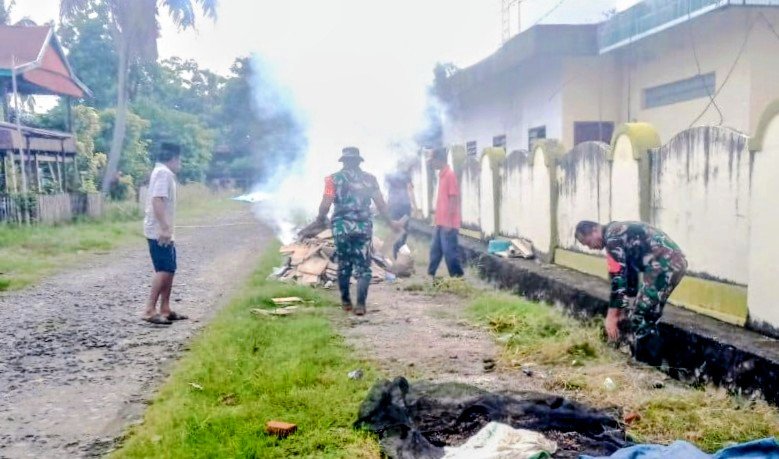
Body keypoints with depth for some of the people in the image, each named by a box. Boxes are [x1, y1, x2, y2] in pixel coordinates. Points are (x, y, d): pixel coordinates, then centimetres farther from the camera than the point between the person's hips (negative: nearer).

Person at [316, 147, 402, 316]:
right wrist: (391, 222, 18)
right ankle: (361, 304, -7)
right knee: (363, 267, 4)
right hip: (364, 227, 0)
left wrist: (321, 218, 15)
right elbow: (381, 204, 5)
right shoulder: (369, 179, 5)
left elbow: (325, 205, -6)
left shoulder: (334, 179, 0)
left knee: (344, 265, 16)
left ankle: (346, 301, 26)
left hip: (342, 227, 0)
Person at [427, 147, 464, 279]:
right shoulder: (442, 175, 14)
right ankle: (430, 275, 25)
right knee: (435, 249, 15)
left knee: (449, 251, -6)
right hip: (441, 222, 9)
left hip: (448, 223, -9)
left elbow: (453, 199, -17)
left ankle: (458, 278, 1)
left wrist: (448, 221, -19)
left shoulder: (450, 175, -14)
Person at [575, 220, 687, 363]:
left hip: (664, 265, -10)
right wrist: (622, 310, 31)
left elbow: (617, 278, -13)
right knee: (648, 317, 17)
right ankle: (650, 361, 24)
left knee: (640, 318, -2)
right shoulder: (619, 233, 21)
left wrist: (611, 317, -9)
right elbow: (627, 273, 27)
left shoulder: (612, 237, -9)